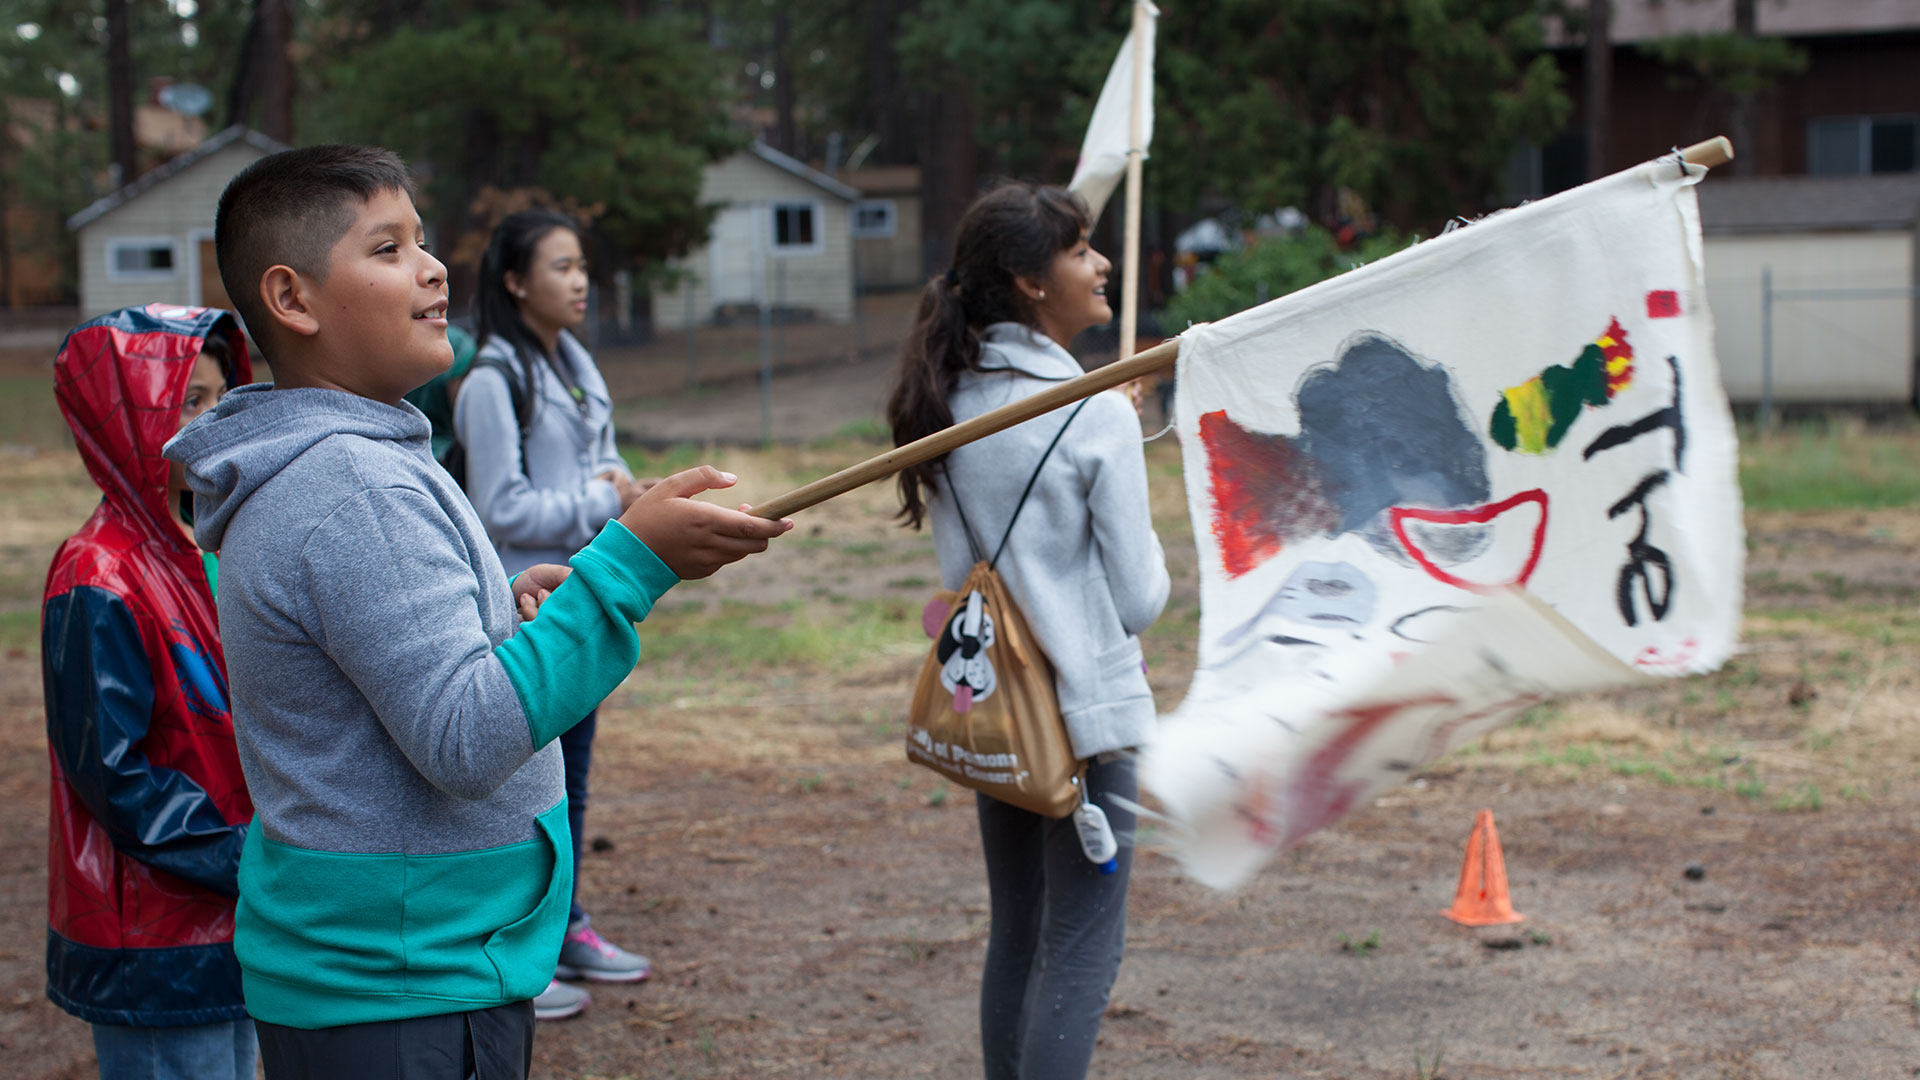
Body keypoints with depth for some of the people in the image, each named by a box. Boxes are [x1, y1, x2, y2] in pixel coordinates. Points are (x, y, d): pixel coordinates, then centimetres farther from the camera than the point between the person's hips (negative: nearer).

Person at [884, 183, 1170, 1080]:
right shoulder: (1096, 413, -16)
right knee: (1081, 949, 1)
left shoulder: (946, 406, 3)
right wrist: (1148, 552, 7)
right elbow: (1139, 599, -11)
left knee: (1014, 937, 17)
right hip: (1087, 708, -7)